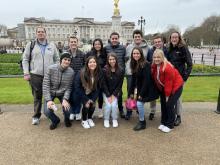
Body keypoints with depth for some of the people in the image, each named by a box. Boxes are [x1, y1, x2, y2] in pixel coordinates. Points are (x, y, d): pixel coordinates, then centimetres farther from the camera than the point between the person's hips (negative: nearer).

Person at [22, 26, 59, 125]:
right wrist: (26, 73, -3)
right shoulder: (30, 45, 7)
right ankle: (36, 116, 18)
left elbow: (57, 59, 13)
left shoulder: (52, 45, 11)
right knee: (37, 96, 4)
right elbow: (25, 59, 6)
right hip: (35, 75, -1)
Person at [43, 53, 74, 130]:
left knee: (67, 109, -19)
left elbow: (69, 87, -12)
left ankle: (67, 119, 22)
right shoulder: (51, 68, -20)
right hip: (50, 93, -1)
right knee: (47, 111, -19)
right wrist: (48, 100, -25)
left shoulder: (71, 72, -15)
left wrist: (65, 99, -26)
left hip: (62, 93, 1)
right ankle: (55, 120, 19)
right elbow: (45, 85, -19)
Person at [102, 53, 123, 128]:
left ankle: (114, 119, 9)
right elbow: (104, 84, -10)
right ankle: (106, 120, 9)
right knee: (108, 105, -17)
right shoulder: (104, 70, -12)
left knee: (114, 105, -17)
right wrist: (108, 96, -13)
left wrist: (113, 95, -10)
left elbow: (120, 84, -4)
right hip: (106, 92, -1)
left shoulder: (120, 71, -8)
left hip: (115, 93, 1)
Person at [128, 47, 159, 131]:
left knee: (139, 103, -17)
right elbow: (133, 79, 6)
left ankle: (142, 122, 4)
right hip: (139, 88, 8)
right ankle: (141, 118, 27)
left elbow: (147, 80, -22)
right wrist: (131, 92, 4)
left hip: (148, 89, -7)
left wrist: (141, 94, -21)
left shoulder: (145, 64, -19)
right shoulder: (134, 65, 3)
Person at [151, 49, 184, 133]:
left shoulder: (168, 68, -31)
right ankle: (163, 122, 21)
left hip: (175, 86, -7)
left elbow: (169, 83, -25)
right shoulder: (154, 66, -8)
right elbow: (155, 79, 3)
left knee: (170, 104, -8)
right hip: (164, 87, 7)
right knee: (163, 104, 7)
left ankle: (170, 125, 6)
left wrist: (167, 95, -18)